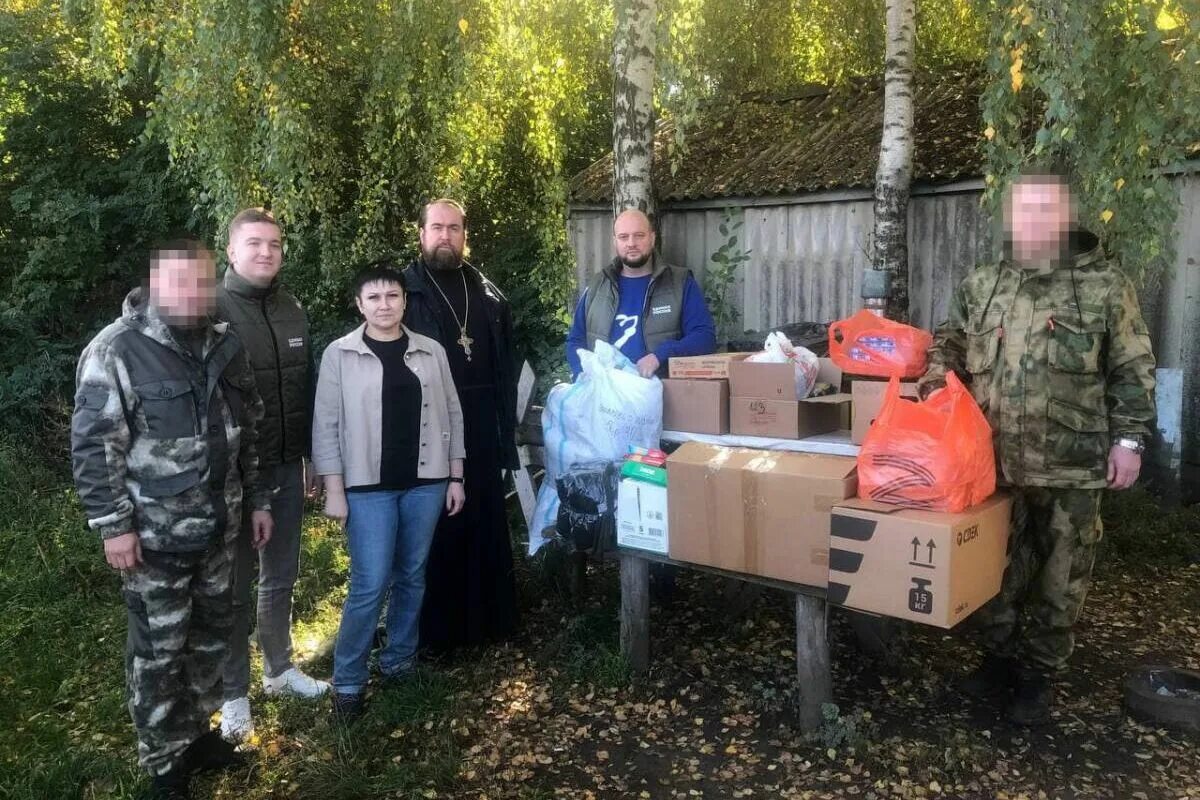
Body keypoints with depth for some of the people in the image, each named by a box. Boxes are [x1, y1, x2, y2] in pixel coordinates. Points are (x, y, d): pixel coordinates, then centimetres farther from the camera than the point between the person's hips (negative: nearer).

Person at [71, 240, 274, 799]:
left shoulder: (224, 347, 5)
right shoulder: (114, 351, -13)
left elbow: (247, 432, 12)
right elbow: (93, 447, -13)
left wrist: (257, 500, 12)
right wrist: (114, 525, -15)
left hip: (217, 527, 6)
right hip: (155, 535, -6)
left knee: (211, 636, 18)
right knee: (158, 651, 6)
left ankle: (197, 732, 37)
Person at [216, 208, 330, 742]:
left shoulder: (292, 311, 7)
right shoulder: (211, 309, -11)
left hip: (286, 468, 5)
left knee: (281, 578, 18)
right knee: (234, 587, 8)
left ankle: (280, 670, 35)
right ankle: (234, 693, 22)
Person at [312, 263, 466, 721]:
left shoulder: (431, 352, 5)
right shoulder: (339, 355, -3)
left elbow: (452, 415, 9)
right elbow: (326, 426, -3)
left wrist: (456, 477, 6)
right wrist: (334, 490, -7)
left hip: (425, 483, 3)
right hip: (368, 486, -3)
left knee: (412, 577, 12)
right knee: (370, 585, -4)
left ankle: (399, 661, 29)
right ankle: (347, 682, 10)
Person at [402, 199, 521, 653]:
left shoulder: (487, 294, 10)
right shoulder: (403, 291, -3)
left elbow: (506, 366, 11)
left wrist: (507, 432, 6)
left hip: (482, 432, 4)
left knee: (486, 526, 13)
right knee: (433, 532, 6)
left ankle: (489, 619, 29)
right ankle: (433, 629, 20)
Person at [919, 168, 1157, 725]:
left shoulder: (1105, 286, 1)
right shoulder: (980, 286, 8)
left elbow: (1132, 372, 1)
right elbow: (949, 345, 16)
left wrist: (1129, 439, -5)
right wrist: (937, 382, -4)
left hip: (1072, 468, -2)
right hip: (992, 463, 2)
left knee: (1059, 577, 9)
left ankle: (1038, 673, 26)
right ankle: (998, 656, 32)